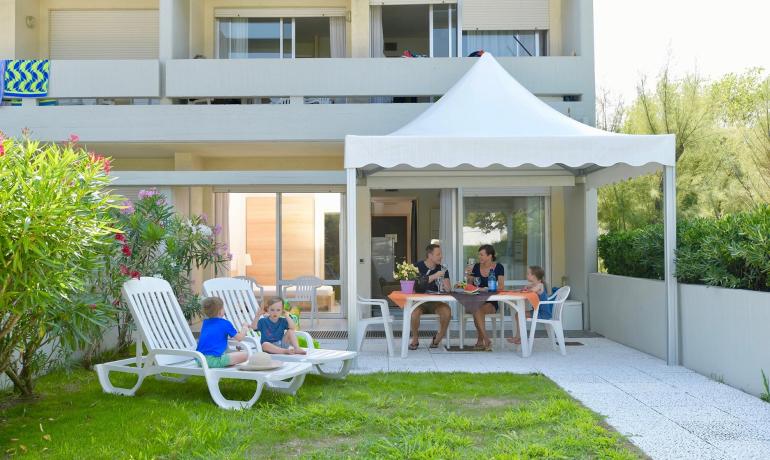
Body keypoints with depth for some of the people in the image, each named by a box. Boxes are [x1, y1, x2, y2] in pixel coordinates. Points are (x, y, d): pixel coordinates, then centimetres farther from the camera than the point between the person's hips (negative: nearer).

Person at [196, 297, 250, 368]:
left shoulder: (205, 322, 17)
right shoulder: (225, 323, 0)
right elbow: (239, 337, 10)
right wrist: (244, 328, 30)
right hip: (214, 360, -7)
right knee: (245, 355, -5)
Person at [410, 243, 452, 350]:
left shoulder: (442, 269, 7)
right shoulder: (418, 267, -2)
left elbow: (448, 289, -1)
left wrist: (443, 277, -21)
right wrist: (435, 276, -24)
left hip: (436, 302, 2)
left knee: (447, 311, -29)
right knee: (414, 312, -34)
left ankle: (438, 338, -4)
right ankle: (415, 339, -6)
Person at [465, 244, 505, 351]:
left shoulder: (498, 268, 2)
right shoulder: (476, 267, 8)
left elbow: (501, 286, -6)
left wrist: (487, 289, -22)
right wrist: (469, 277, -5)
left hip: (491, 302, -2)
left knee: (479, 310, -35)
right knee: (476, 310, -34)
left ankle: (480, 341, -26)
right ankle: (486, 340, -30)